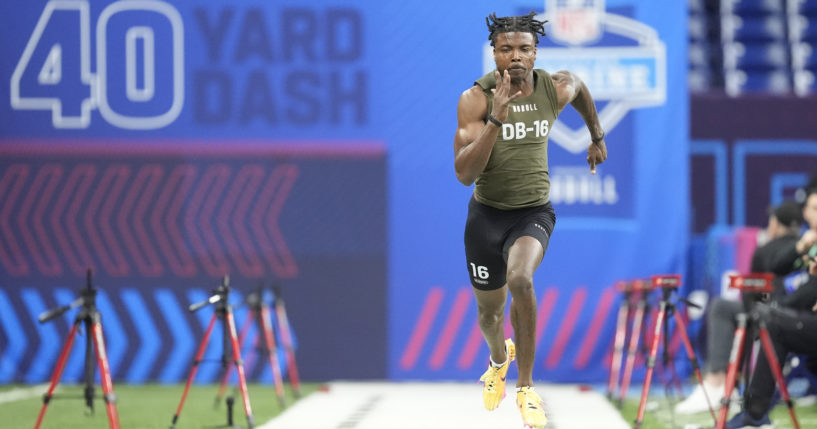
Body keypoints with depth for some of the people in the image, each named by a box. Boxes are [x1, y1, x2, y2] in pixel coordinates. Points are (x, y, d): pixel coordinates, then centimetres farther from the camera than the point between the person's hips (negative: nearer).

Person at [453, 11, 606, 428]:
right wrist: (496, 119, -35)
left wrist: (597, 137, 29)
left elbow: (580, 88, 18)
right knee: (489, 312, 16)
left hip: (534, 212, 0)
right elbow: (464, 173, -26)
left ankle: (526, 386, -16)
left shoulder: (556, 89, -10)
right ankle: (499, 358, 55)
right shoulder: (475, 99, -18)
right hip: (487, 213, 0)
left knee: (520, 280, -31)